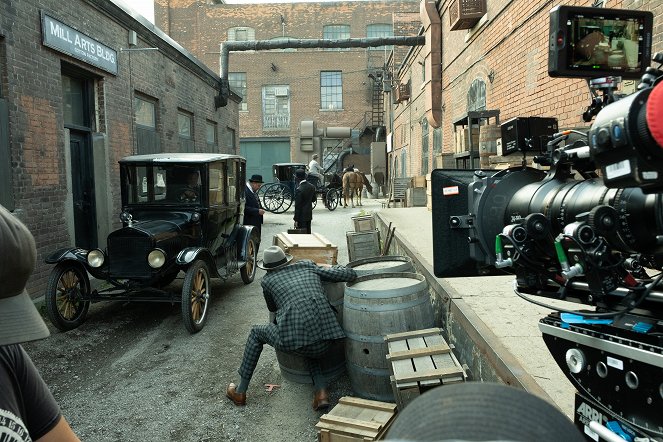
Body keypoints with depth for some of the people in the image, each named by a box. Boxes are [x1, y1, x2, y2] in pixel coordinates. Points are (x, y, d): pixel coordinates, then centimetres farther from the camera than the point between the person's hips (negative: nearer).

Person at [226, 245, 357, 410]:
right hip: (325, 344, 3)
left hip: (293, 340, -3)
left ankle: (240, 392, 33)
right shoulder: (308, 265, 19)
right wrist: (334, 268, 34)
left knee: (256, 333, 27)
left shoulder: (267, 280, 15)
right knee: (311, 352, 40)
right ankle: (321, 391, 14)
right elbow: (351, 274, 15)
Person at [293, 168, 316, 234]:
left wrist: (296, 219, -13)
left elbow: (297, 206, -18)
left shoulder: (299, 190, -21)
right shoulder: (311, 186, 1)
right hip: (309, 215, 7)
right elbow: (313, 199, 14)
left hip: (301, 217, -7)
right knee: (308, 233, 16)